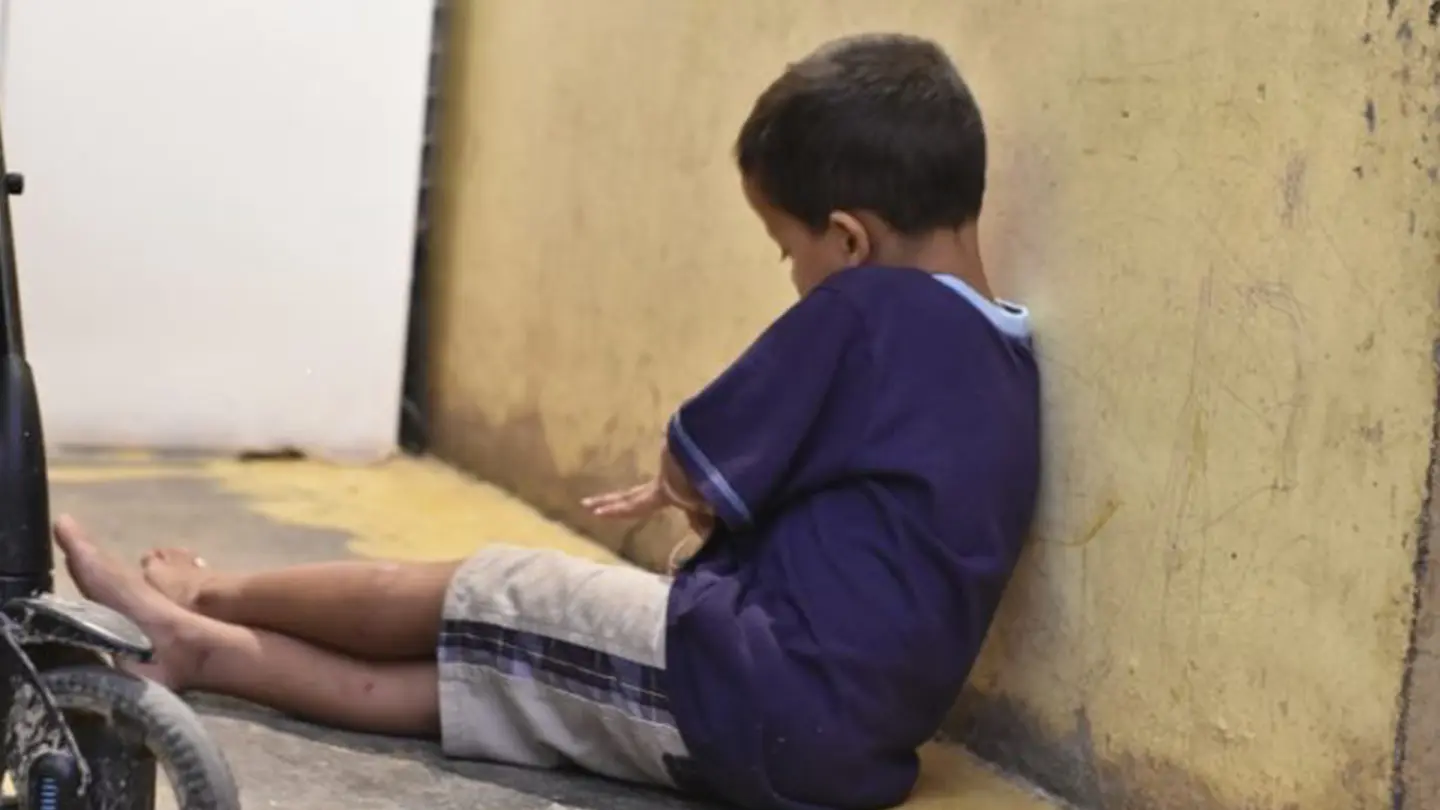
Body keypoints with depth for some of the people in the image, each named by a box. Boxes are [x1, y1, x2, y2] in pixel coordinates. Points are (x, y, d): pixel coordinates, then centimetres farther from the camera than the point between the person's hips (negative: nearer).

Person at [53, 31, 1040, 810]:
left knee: (483, 597, 10)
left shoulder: (865, 308, -13)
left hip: (764, 690, -8)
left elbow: (694, 471, -6)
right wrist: (715, 486, 25)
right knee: (484, 675, 12)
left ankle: (207, 594, 29)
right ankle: (206, 648, 19)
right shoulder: (1007, 357, 13)